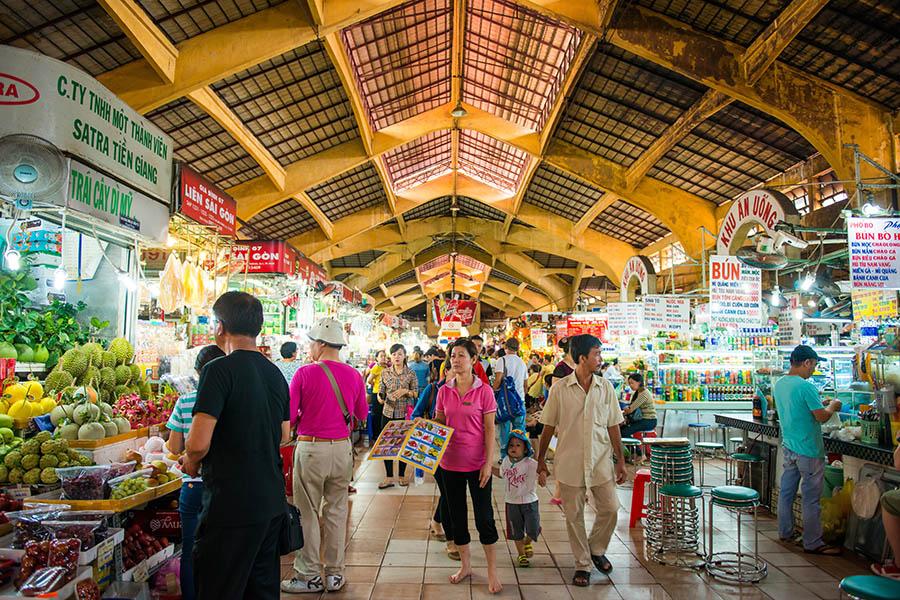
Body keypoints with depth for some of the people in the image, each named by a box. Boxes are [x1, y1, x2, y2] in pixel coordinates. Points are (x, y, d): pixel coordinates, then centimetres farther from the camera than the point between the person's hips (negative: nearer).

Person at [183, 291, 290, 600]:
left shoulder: (219, 370, -15)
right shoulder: (275, 373, 8)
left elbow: (199, 443, -21)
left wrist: (192, 463, 0)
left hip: (231, 507, -7)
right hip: (273, 502, 7)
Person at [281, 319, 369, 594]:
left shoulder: (304, 374, -12)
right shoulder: (354, 375, -2)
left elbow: (288, 417, -11)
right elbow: (361, 416, 8)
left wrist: (303, 420, 9)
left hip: (310, 448, -3)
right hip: (342, 448, 4)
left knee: (307, 514, 10)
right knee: (336, 512, 14)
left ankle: (309, 576, 20)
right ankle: (335, 574, 24)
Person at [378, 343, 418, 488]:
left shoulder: (411, 373, -1)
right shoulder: (385, 373, 3)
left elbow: (416, 393, 1)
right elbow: (382, 391, 4)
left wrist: (406, 391, -17)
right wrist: (380, 397, -17)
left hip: (405, 413, -1)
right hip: (388, 412, 2)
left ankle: (402, 475, 21)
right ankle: (389, 477, 12)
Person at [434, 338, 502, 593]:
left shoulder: (484, 391, -8)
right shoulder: (444, 391, 1)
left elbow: (490, 430, -7)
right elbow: (439, 422, 11)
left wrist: (488, 464, -11)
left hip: (477, 463, -4)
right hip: (450, 462, 4)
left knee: (484, 516, 4)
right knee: (456, 515, 14)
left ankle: (492, 570, 22)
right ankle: (465, 564, 32)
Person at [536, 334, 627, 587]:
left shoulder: (606, 387, 0)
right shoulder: (560, 389, -7)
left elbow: (613, 426, 6)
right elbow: (548, 427, 1)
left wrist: (620, 460, 6)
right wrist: (541, 460, 3)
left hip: (601, 461, 2)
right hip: (570, 462, -2)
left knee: (609, 509, 4)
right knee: (574, 515, 7)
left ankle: (596, 549, 32)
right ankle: (583, 564, 25)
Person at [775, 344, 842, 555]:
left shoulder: (779, 385, 5)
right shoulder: (806, 387, -21)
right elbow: (822, 417, -18)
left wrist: (820, 405, 16)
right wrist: (832, 406, 1)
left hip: (789, 446, 8)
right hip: (808, 451, -8)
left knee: (786, 491, 16)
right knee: (811, 498, 2)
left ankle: (785, 532, 27)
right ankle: (813, 543, 10)